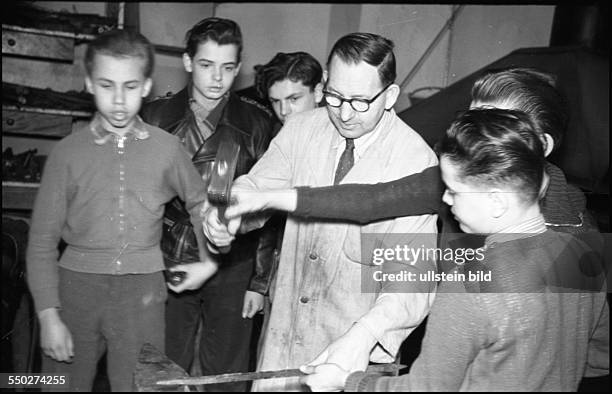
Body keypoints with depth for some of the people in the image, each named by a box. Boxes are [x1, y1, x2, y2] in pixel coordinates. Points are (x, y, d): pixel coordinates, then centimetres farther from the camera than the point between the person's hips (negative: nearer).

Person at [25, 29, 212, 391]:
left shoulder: (167, 148, 2)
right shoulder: (68, 151, 0)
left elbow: (198, 202, 19)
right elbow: (43, 240, 1)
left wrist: (208, 262, 14)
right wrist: (49, 316, -4)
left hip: (142, 293, 0)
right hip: (77, 285, 0)